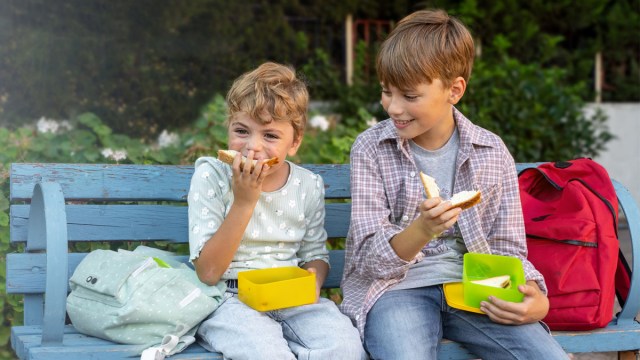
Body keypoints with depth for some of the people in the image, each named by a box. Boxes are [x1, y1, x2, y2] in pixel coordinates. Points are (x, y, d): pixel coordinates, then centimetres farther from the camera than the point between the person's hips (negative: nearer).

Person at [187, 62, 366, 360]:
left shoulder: (308, 186, 4)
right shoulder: (211, 176, -6)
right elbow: (208, 273, -12)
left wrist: (312, 283, -8)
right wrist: (243, 202, -20)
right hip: (230, 299, -4)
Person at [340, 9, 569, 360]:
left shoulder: (492, 152, 3)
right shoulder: (371, 148, -3)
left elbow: (508, 249, 9)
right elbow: (370, 258, -7)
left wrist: (535, 298, -14)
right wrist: (422, 230, -29)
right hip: (396, 288, -2)